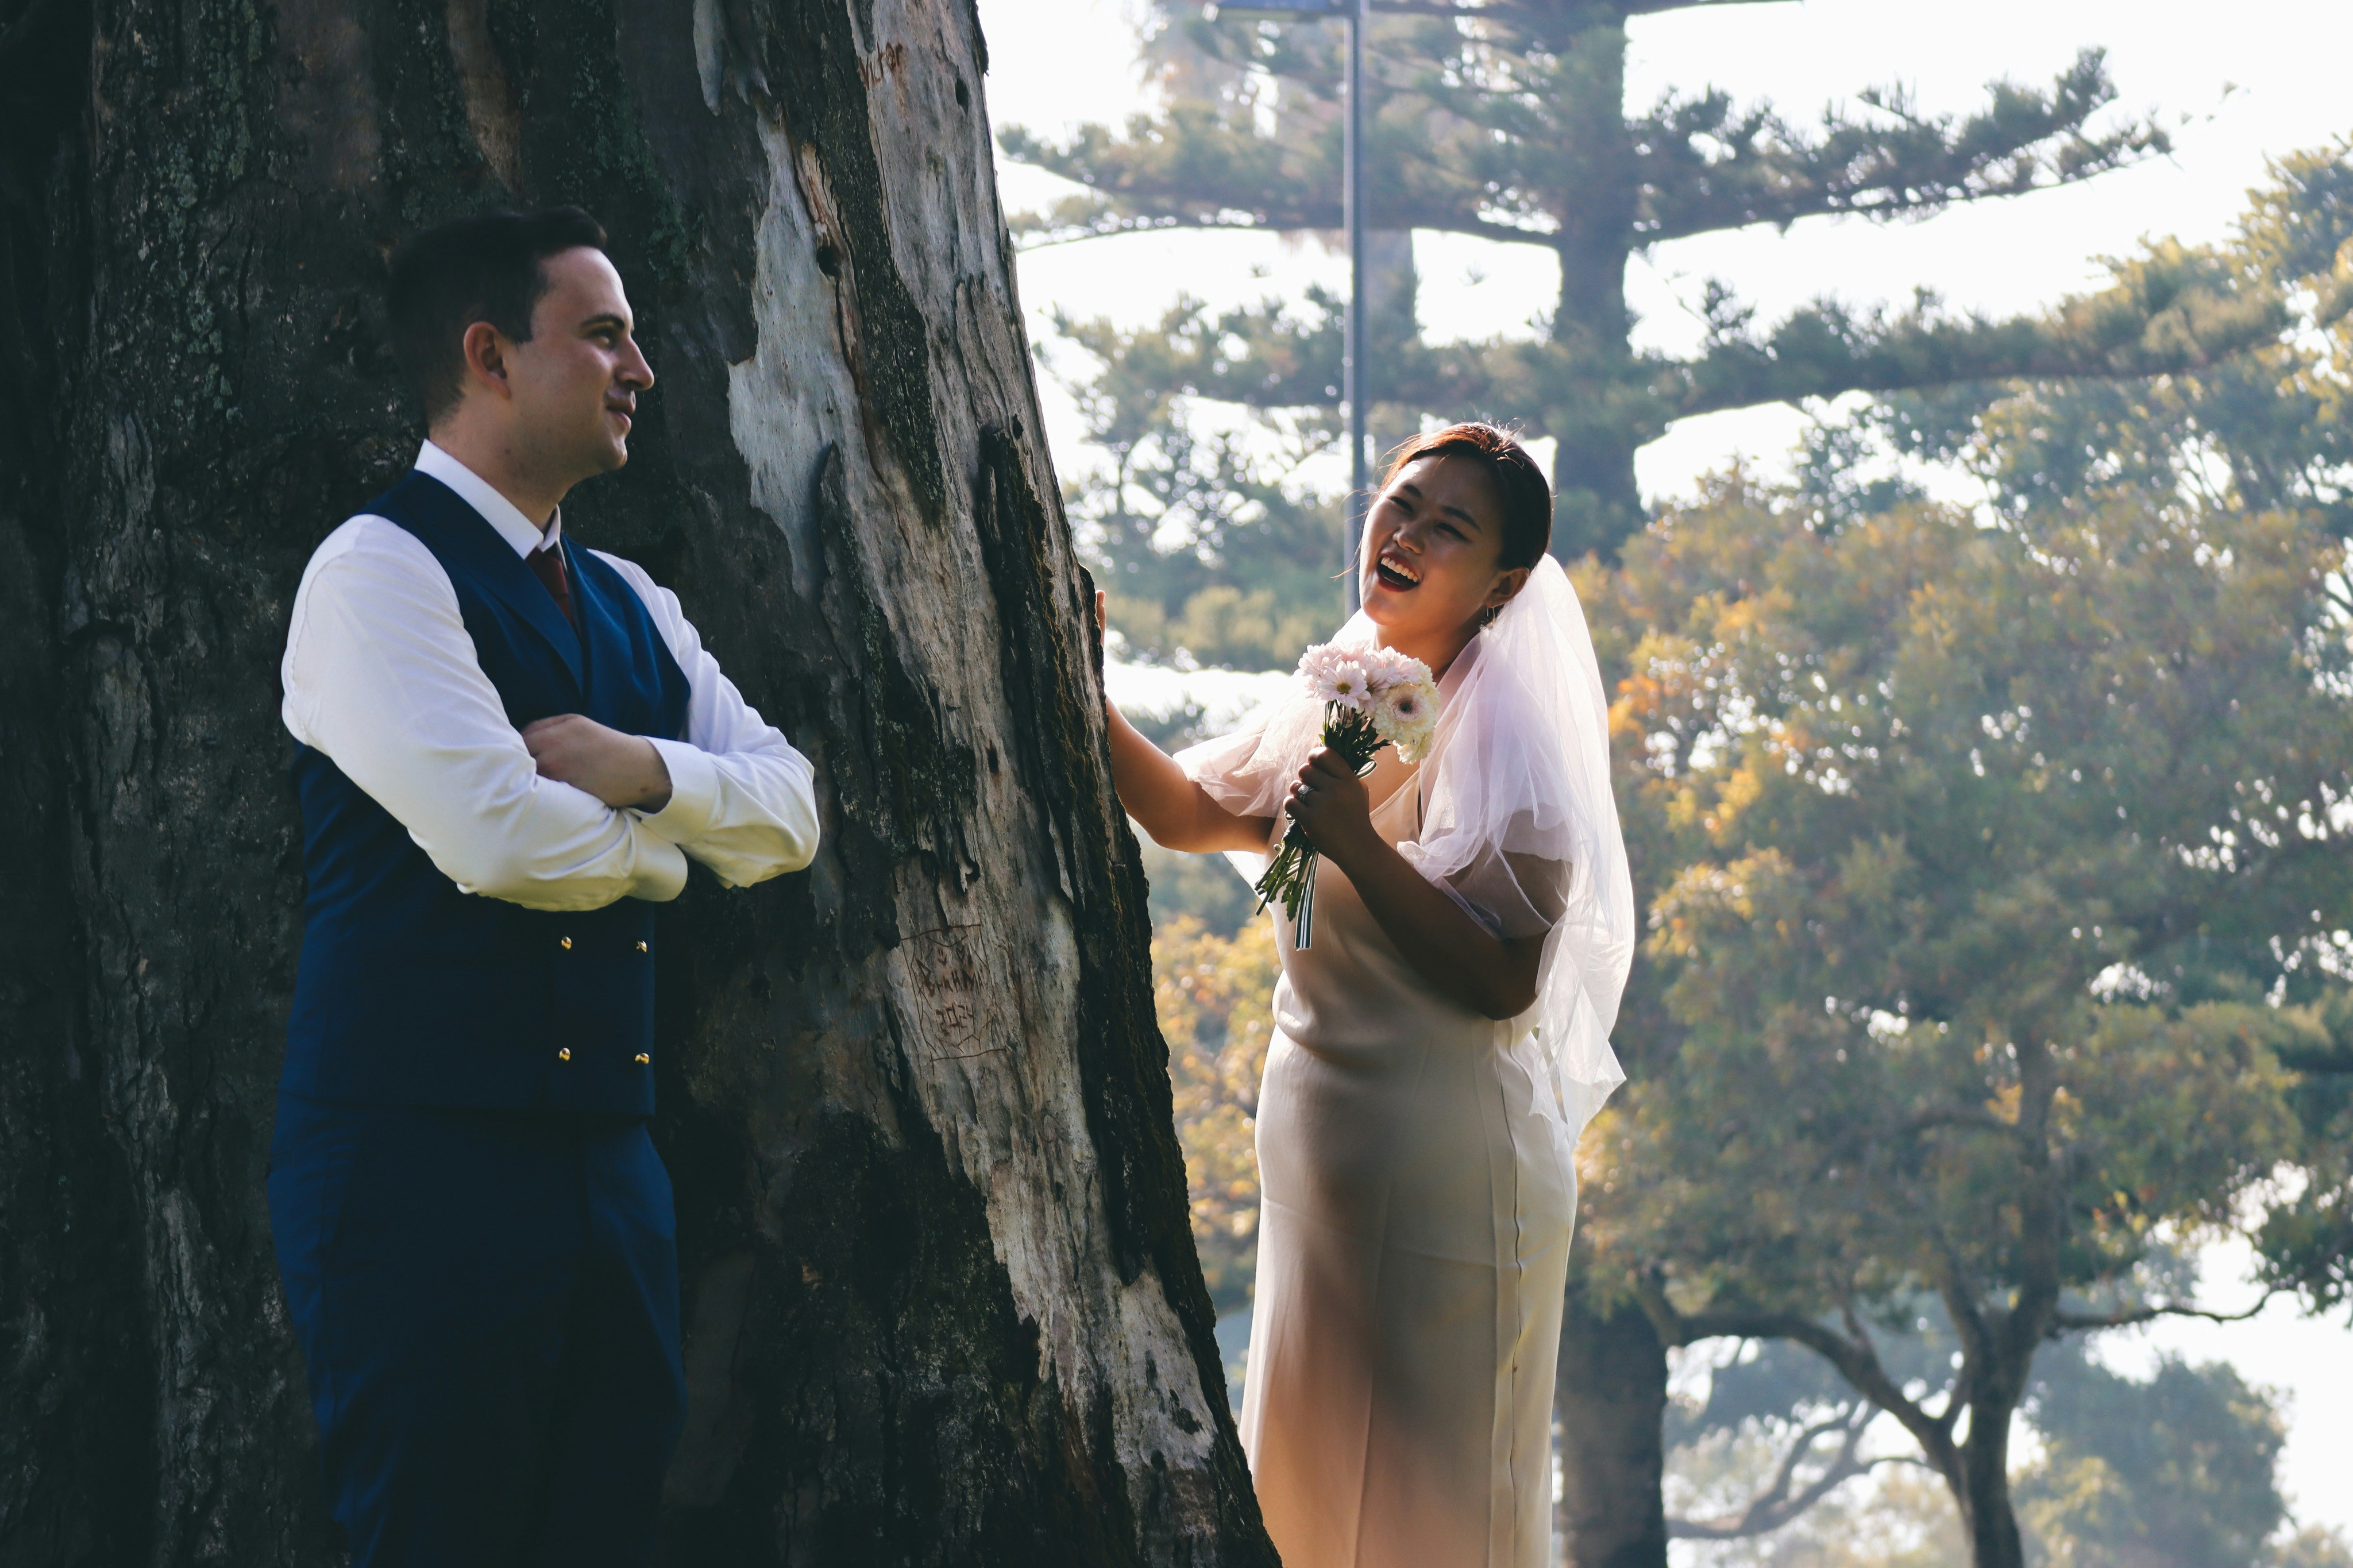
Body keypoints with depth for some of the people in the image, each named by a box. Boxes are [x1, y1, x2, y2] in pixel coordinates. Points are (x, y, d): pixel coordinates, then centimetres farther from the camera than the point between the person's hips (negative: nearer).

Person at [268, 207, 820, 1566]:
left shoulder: (630, 605, 19)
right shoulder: (380, 571, -8)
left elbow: (790, 813, 12)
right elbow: (500, 837, -19)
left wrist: (647, 771, -9)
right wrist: (660, 844, 1)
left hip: (607, 1154, 8)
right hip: (421, 1156, -8)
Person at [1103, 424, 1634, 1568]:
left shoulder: (1504, 737, -14)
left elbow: (1504, 981, -21)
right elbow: (1190, 810, 19)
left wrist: (1360, 847, -25)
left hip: (1447, 1168, -8)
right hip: (1322, 1157, 8)